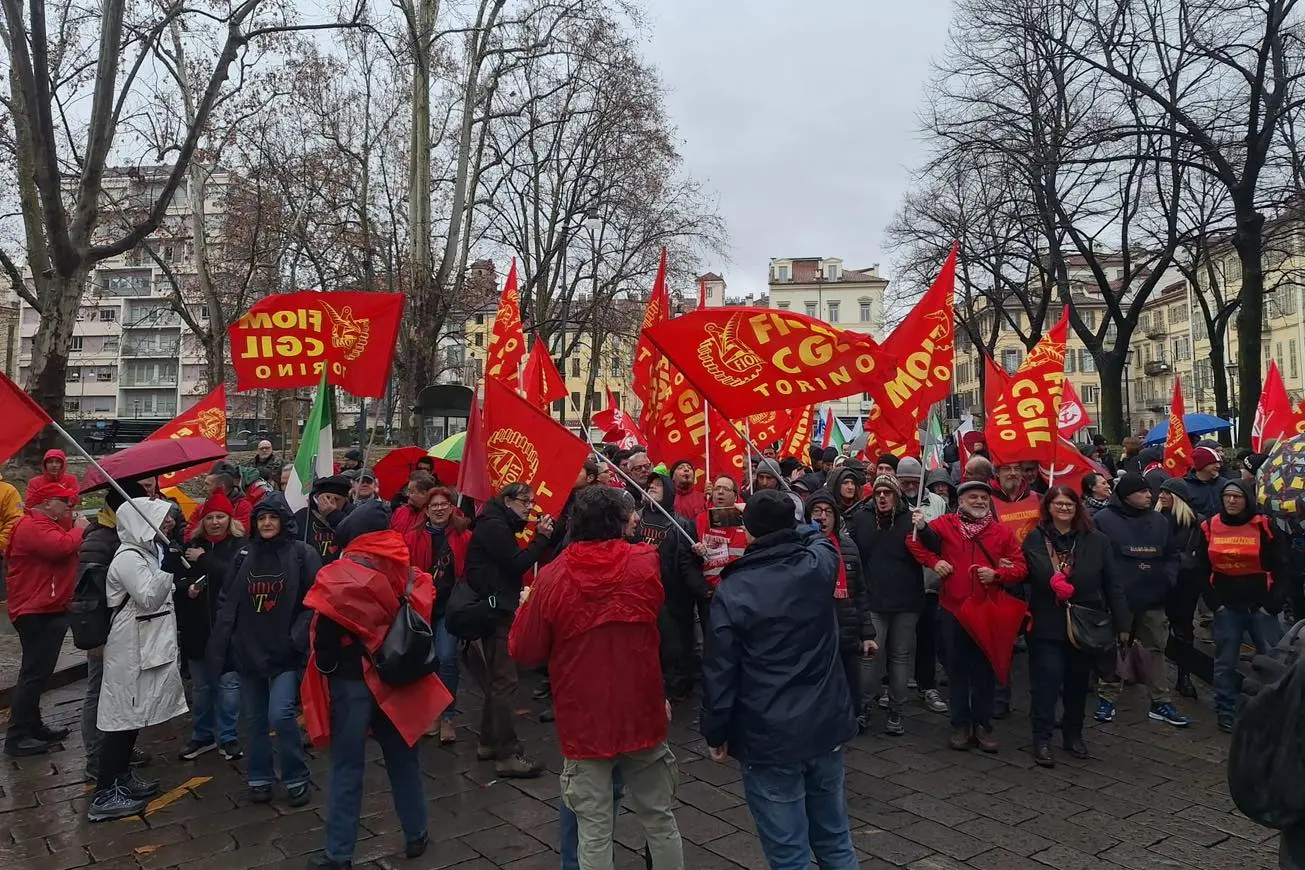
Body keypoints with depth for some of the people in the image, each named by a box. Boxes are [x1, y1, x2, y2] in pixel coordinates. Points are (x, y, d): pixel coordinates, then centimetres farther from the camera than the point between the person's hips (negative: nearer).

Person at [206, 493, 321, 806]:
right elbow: (227, 599, 12)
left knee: (280, 715, -11)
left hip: (284, 651, -4)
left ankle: (296, 779, 8)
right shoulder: (245, 555, 7)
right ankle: (259, 778, 29)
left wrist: (299, 637, -15)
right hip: (247, 649, 5)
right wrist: (222, 640, 3)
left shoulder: (302, 554, -6)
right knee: (254, 719, 13)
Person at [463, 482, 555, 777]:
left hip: (496, 609, 11)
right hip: (494, 611, -11)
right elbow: (517, 565, -17)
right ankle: (507, 755, -5)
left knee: (496, 678, 16)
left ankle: (489, 743, 26)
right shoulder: (494, 526, -13)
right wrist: (541, 538, -12)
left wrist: (540, 537, 3)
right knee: (504, 680, -9)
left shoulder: (499, 525, 18)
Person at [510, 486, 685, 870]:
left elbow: (525, 652, -3)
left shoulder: (552, 577, -12)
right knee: (660, 821, 18)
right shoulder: (646, 563, -7)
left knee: (594, 832, 9)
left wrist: (526, 606, 12)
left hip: (584, 724, -2)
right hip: (643, 717, 2)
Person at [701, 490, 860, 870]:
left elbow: (719, 671, -11)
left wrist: (716, 733, 2)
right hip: (826, 725, 5)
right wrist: (783, 525, 32)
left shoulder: (732, 590, -15)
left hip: (768, 738, -4)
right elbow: (817, 535, 21)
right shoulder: (820, 566, -5)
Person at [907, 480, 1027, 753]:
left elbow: (1020, 566, 2)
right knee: (958, 668, 10)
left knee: (985, 668, 9)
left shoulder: (1003, 532, 2)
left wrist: (997, 574, -16)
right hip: (954, 609, 0)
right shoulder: (945, 524, 0)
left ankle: (983, 723, 23)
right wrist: (934, 561, -8)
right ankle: (961, 724, 21)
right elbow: (916, 543, 7)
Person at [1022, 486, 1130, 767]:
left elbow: (1111, 584, 3)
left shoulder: (1096, 541, 3)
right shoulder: (1035, 539, -1)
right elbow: (1041, 576, -9)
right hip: (1048, 625, -3)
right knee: (1047, 681, -3)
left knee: (1078, 682, 14)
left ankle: (1073, 734, 31)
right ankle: (1042, 739, 6)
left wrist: (1121, 623, 2)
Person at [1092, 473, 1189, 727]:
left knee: (1155, 650, 10)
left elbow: (1171, 556, 17)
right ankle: (1106, 698, 18)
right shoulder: (1103, 520, -8)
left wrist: (1168, 580, 2)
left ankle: (1160, 703, 19)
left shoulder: (1159, 521, 9)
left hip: (1153, 601, 5)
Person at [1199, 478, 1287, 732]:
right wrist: (1214, 602, 0)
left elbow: (1280, 568, -2)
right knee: (1225, 661, 7)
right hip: (1226, 606, 1)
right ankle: (1226, 712, 17)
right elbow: (1202, 569, 7)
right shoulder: (1210, 527, 1)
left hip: (1260, 605, -1)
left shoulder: (1263, 527, -4)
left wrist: (1272, 603, -7)